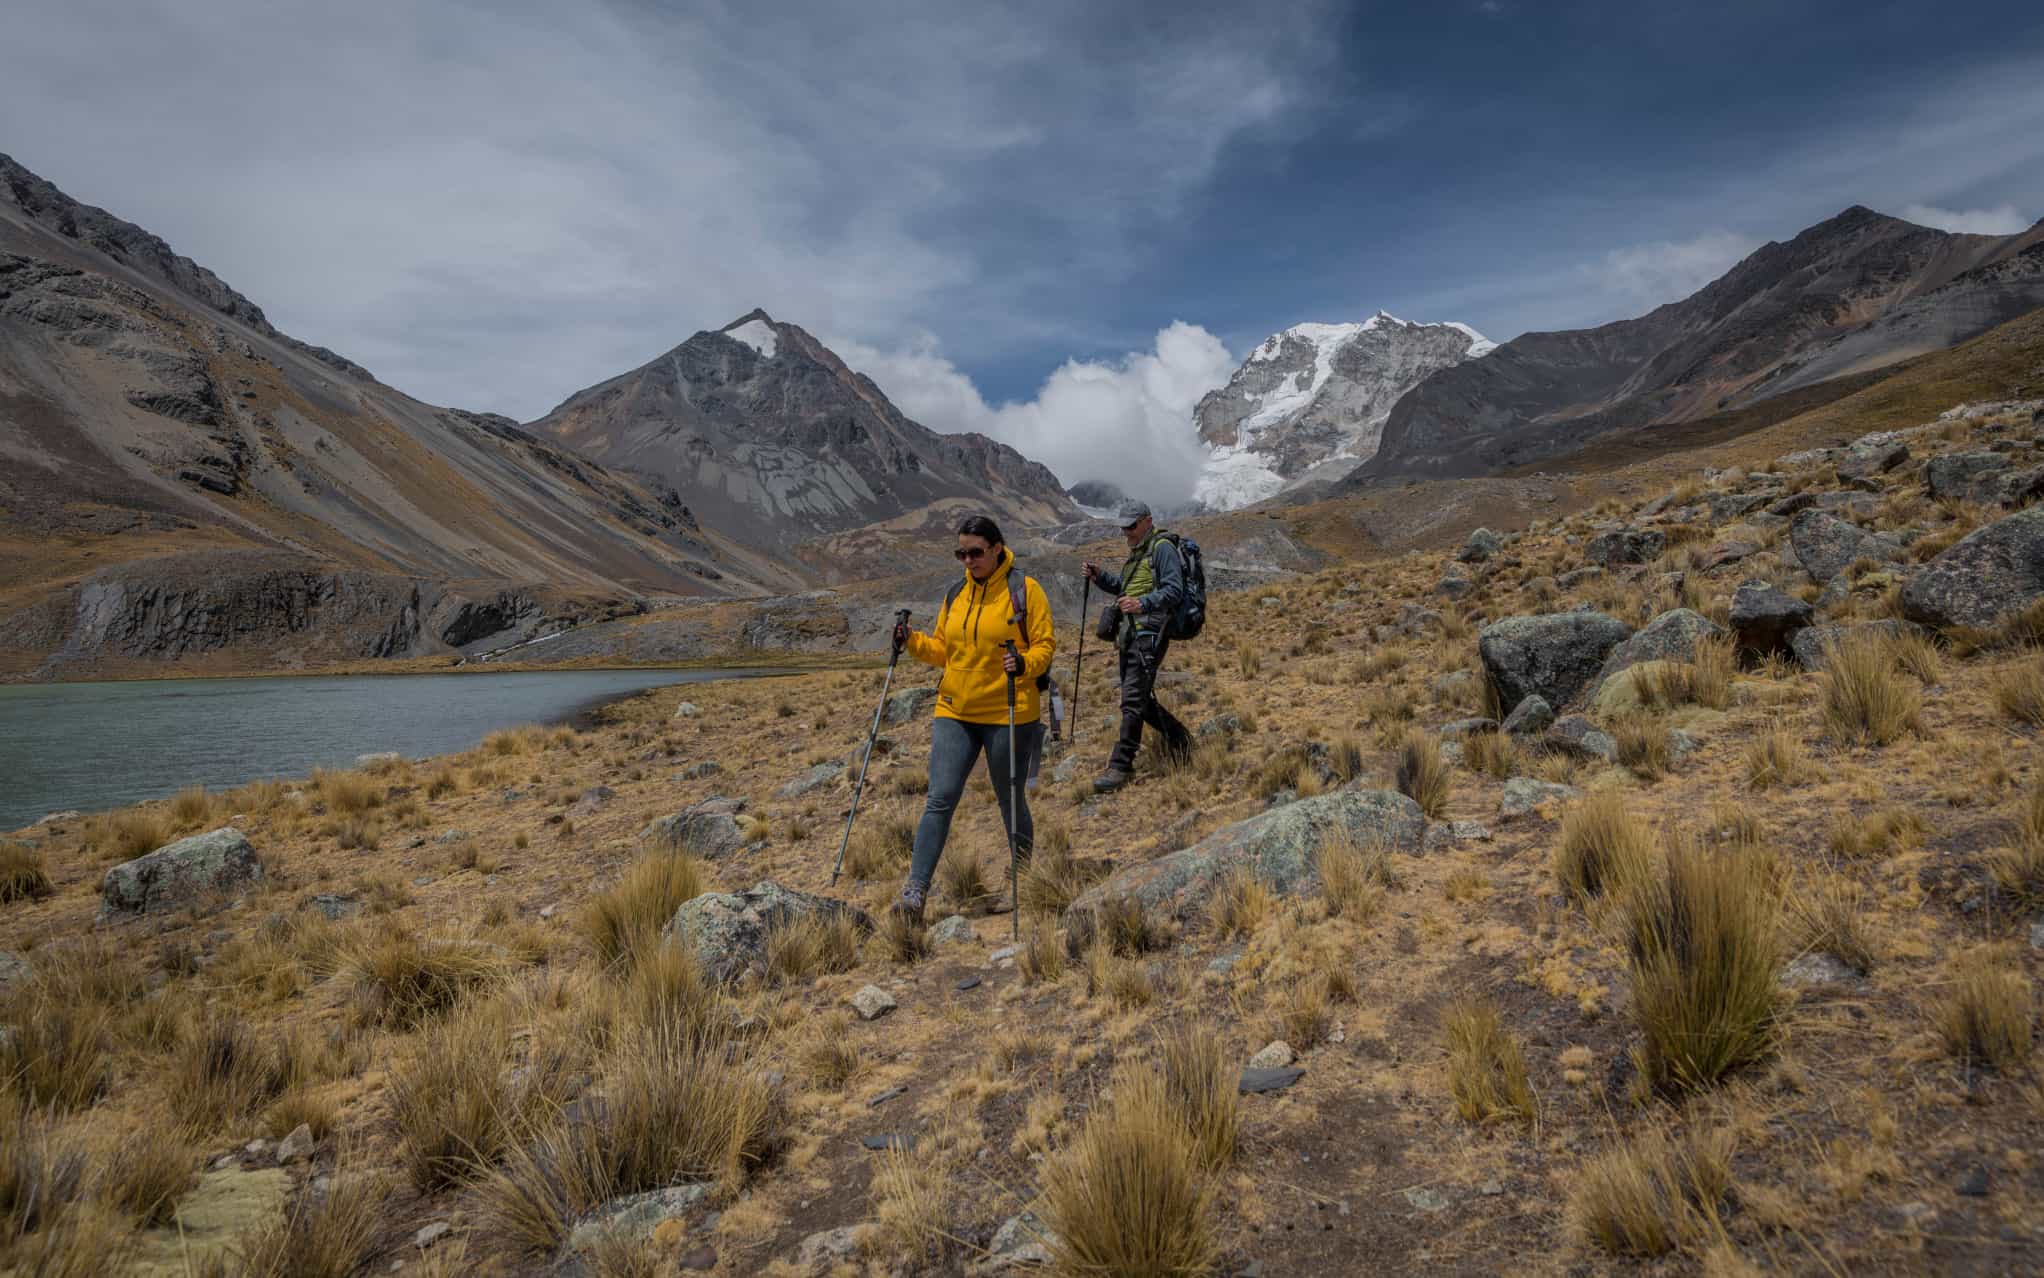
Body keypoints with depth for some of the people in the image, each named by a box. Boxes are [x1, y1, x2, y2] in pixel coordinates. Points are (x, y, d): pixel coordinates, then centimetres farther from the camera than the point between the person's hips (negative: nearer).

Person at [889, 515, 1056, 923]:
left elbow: (1045, 644, -6)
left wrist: (1025, 664, -26)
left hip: (1008, 714, -4)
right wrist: (913, 642, -2)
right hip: (954, 713, 4)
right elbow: (943, 650, 16)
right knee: (940, 799, -4)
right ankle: (915, 890, -4)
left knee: (1011, 801, 10)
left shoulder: (1025, 590, -5)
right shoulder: (956, 595, 11)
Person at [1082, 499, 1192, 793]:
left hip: (1150, 633, -10)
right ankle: (1179, 738, 33)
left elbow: (1174, 590, -16)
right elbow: (1123, 587, 28)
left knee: (1133, 699, -13)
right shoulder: (1136, 551, 22)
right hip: (1130, 633, 10)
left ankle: (1121, 766, -12)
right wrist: (1100, 576, 10)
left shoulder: (1163, 548, -8)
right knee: (1138, 698, 15)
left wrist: (1142, 603, -30)